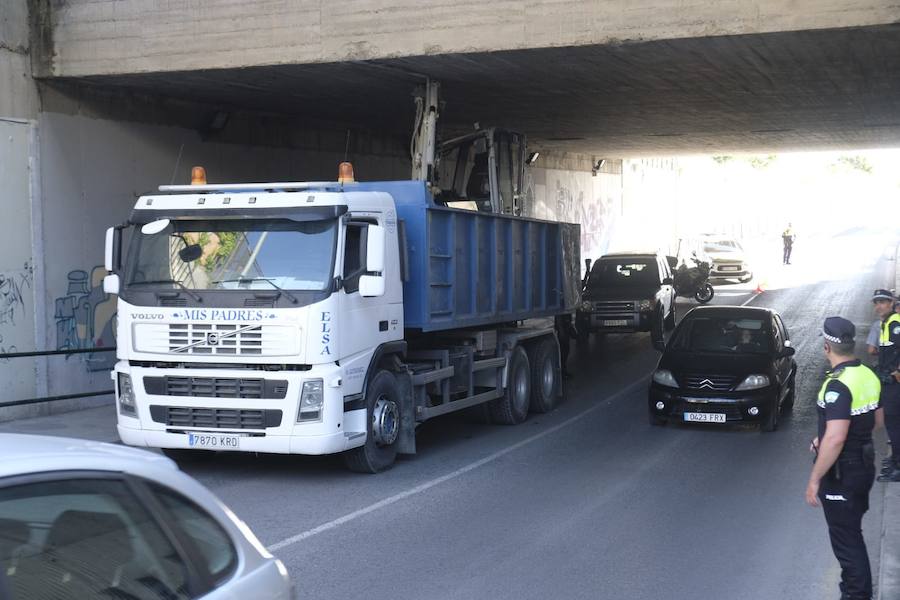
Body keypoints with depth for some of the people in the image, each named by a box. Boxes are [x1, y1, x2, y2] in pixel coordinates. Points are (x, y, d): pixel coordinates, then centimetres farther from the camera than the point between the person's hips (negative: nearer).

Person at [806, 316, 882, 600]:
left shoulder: (838, 384, -26)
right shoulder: (868, 375, 2)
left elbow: (835, 439, -31)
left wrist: (814, 479, -23)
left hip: (842, 473, -9)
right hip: (864, 466, 9)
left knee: (846, 539, 2)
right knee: (853, 532, 24)